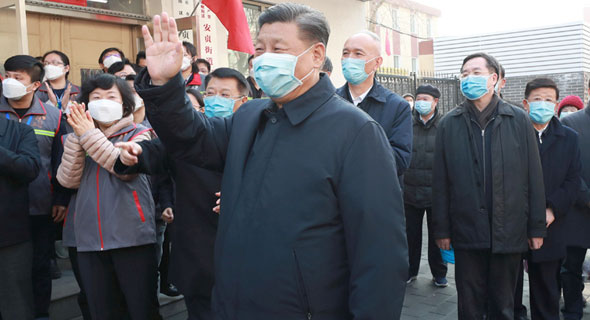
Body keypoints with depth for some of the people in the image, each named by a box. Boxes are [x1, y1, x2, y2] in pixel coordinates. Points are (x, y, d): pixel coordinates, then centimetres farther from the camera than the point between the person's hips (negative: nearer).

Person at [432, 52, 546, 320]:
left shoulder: (518, 121, 1)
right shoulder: (449, 124, 1)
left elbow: (534, 177, 1)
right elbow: (440, 181, 0)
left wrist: (537, 228, 1)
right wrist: (441, 229, -1)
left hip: (509, 232, 0)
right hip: (466, 233, 0)